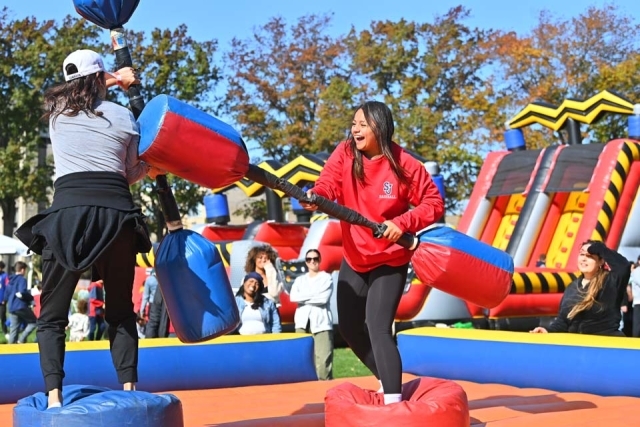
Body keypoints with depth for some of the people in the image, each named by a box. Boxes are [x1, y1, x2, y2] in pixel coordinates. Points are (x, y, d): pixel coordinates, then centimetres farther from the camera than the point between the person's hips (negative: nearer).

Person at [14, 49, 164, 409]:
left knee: (52, 316, 7)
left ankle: (54, 397, -9)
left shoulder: (56, 110, 15)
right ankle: (129, 390, 5)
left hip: (68, 211, 0)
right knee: (121, 312, 15)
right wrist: (148, 170, 36)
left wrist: (112, 81, 48)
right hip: (117, 212, 1)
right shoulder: (124, 116, 12)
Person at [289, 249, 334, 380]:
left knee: (323, 358, -13)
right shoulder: (300, 279, 18)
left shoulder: (327, 278, 7)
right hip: (303, 321, 4)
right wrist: (314, 294, -7)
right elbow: (293, 296, 0)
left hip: (321, 321, -4)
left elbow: (324, 298, -8)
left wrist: (303, 298, -1)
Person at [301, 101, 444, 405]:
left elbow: (434, 202, -10)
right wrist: (314, 196, -42)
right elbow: (328, 183, -20)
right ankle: (387, 378, 37)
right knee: (349, 327, 15)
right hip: (354, 259, 6)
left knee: (378, 328, -17)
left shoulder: (404, 165, -16)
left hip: (389, 262, -6)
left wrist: (402, 223, -24)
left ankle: (393, 402, -9)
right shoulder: (345, 153, -6)